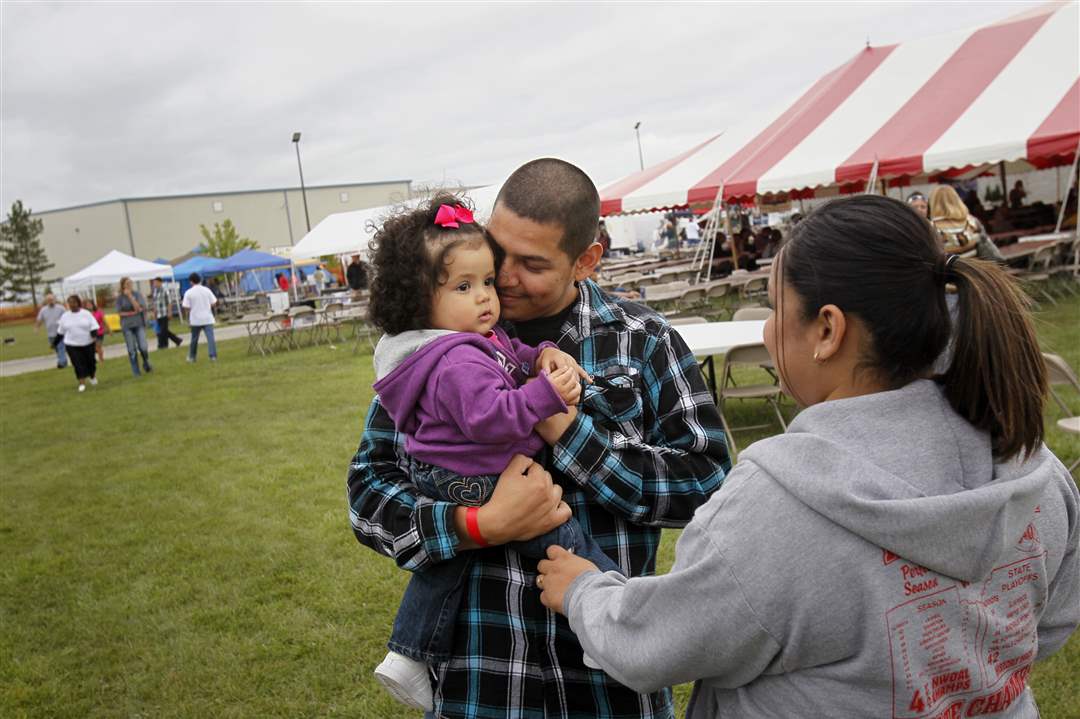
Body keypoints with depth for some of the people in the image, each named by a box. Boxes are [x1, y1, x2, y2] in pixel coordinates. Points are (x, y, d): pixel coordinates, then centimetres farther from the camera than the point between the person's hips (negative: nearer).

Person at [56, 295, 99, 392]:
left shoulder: (86, 314, -4)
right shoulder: (65, 316, 4)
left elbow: (93, 326, -6)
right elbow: (60, 332, 13)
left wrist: (94, 334, -24)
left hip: (88, 343, -1)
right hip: (72, 345, 1)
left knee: (90, 361, 9)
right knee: (78, 364, -7)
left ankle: (93, 376, 37)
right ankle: (82, 383, -4)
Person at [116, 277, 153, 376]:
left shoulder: (137, 294, -1)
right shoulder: (120, 298, 1)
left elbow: (138, 308, -12)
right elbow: (119, 312, -1)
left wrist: (130, 296, -15)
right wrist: (132, 313, -10)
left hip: (139, 324, 0)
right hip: (127, 326, 0)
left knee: (143, 347, -9)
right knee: (132, 350, 1)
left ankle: (146, 365, 18)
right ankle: (136, 371, 11)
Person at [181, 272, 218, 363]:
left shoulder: (188, 293, -5)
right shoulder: (206, 290, 2)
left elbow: (186, 307, -7)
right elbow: (213, 303, 3)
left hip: (195, 320, 0)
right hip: (207, 318, 0)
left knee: (194, 339, 14)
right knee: (210, 337, -6)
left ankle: (192, 357, 27)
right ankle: (213, 356, -16)